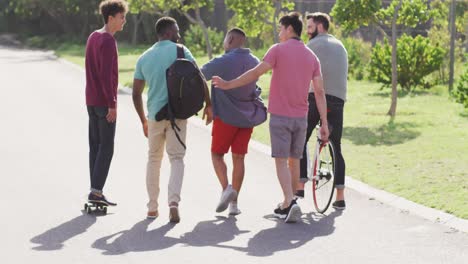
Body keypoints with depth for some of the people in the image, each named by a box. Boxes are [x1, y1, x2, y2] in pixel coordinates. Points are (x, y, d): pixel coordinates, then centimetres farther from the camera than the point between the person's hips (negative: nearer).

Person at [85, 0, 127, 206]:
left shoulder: (93, 37, 13)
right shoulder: (108, 41, -16)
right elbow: (106, 75, -22)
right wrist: (112, 104, -20)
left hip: (91, 101, 9)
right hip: (104, 102, -9)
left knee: (95, 146, 9)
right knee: (106, 148, -6)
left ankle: (96, 190, 11)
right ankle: (96, 190, -10)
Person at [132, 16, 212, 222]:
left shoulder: (144, 58, 8)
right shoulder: (179, 51, -3)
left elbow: (136, 94, 10)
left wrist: (143, 120, 19)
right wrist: (208, 104, -1)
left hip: (155, 115, 3)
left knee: (154, 159, 16)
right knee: (177, 159, 2)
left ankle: (152, 207, 17)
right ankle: (174, 201, -18)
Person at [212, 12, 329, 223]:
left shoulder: (278, 50, -6)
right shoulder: (311, 57, 8)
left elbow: (255, 73, -14)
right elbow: (319, 92, 4)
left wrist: (228, 85, -7)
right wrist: (324, 124, 4)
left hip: (280, 116, -5)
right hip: (301, 118, 5)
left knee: (281, 161, -4)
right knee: (294, 161, 14)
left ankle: (290, 202, -21)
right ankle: (287, 205, 22)